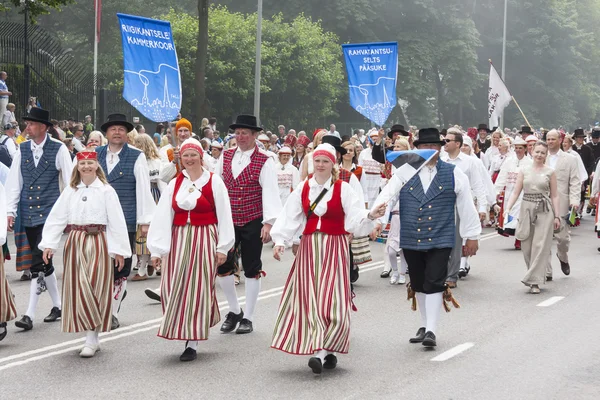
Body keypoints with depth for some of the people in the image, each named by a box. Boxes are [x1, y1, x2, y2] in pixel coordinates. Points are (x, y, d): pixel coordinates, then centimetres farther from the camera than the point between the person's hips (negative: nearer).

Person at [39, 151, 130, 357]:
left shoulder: (106, 191, -2)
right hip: (75, 242, 4)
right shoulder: (70, 191, 9)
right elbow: (56, 218, 5)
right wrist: (48, 244, -5)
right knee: (78, 288, 4)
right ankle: (91, 337, 14)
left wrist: (119, 250, -7)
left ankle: (92, 339, 1)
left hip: (98, 243, -4)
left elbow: (116, 222, -3)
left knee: (96, 288, -4)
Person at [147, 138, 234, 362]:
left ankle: (192, 343, 4)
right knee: (173, 289, 0)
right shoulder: (174, 184, 7)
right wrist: (157, 249, -2)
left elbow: (224, 216, -2)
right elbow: (162, 217, 3)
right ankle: (185, 333, 21)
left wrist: (223, 247, -5)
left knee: (198, 290, -2)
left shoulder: (213, 182, -2)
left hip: (204, 240, -3)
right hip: (178, 241, 3)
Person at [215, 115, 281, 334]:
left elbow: (270, 192, -12)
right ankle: (234, 310, 21)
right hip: (228, 221, 4)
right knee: (222, 266, 1)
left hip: (253, 222, -4)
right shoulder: (225, 157, 7)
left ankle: (248, 318, 16)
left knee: (251, 270, 5)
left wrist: (268, 223, -20)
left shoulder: (264, 162, -7)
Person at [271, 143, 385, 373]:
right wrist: (280, 241, -7)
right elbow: (289, 218, 4)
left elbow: (355, 218, -9)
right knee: (310, 300, -1)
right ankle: (325, 352, 8)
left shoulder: (343, 189, -2)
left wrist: (371, 216, -27)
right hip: (309, 248, 3)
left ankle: (320, 352, -6)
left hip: (334, 249, -3)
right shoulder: (303, 189, 7)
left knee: (331, 300, -10)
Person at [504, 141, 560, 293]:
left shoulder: (550, 172, 3)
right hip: (526, 209, 2)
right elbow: (516, 192, 4)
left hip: (544, 211, -2)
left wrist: (556, 216, 0)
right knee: (527, 246, 5)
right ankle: (535, 275, 24)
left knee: (540, 245, -6)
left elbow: (554, 196, 5)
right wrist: (508, 208, -10)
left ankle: (534, 281, -5)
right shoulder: (524, 171, 7)